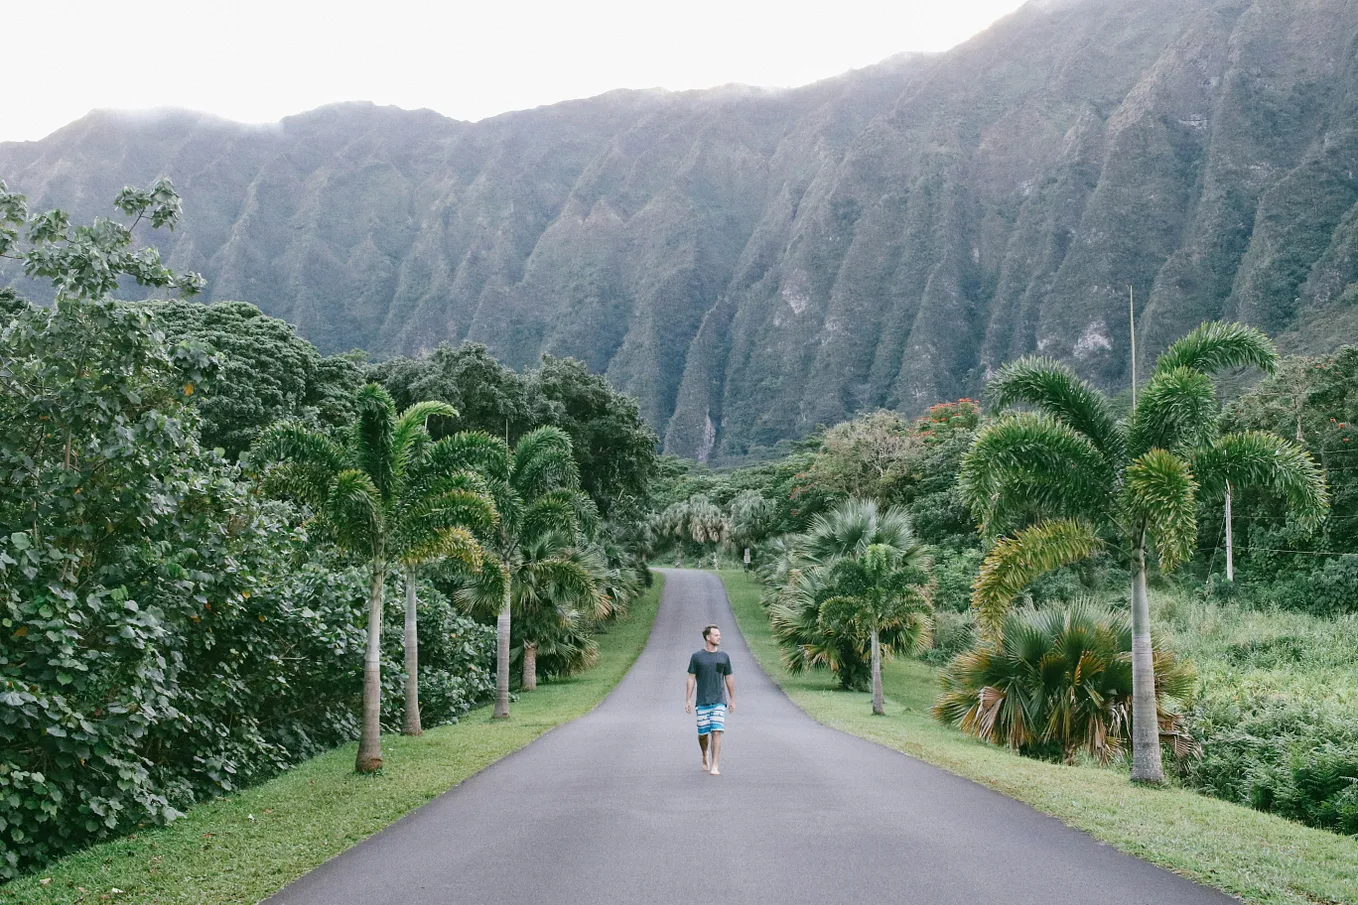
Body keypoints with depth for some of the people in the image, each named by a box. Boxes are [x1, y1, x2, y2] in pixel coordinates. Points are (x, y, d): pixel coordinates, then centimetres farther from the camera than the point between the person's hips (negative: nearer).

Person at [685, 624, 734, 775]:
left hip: (719, 702, 1)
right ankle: (705, 756, 34)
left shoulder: (724, 656, 7)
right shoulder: (697, 656, 2)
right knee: (703, 733, 5)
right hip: (702, 702, -1)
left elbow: (729, 679, 13)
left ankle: (714, 766, -11)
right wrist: (687, 700, -2)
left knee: (717, 732, -10)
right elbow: (691, 679, 2)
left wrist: (732, 700, 12)